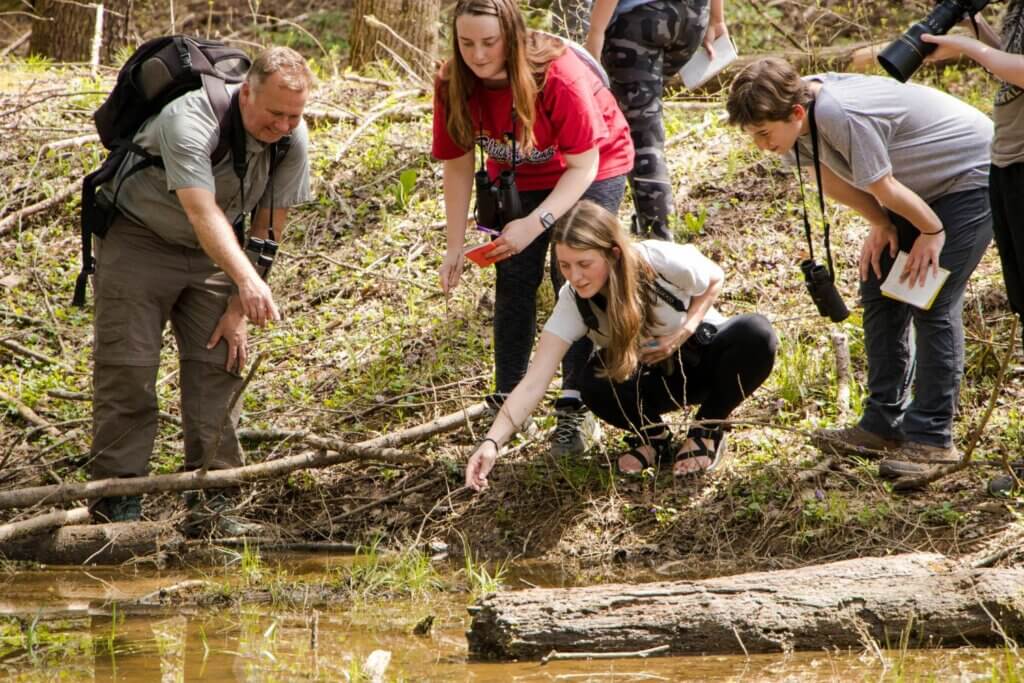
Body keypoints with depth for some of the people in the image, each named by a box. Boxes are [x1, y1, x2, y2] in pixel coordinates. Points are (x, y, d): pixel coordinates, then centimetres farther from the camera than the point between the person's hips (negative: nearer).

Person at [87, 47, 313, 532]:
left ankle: (211, 503, 1)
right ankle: (115, 503, -6)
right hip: (138, 237, -5)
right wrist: (247, 281, -59)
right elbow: (203, 213, -45)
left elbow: (268, 228, -5)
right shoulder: (190, 122, -33)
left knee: (218, 365, -4)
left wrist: (238, 310, -8)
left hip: (211, 254, 5)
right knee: (126, 367, -10)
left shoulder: (293, 140, -13)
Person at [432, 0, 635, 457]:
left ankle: (572, 413, -13)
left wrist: (535, 224, -42)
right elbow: (457, 167, -11)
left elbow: (583, 166, -29)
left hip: (592, 168, -4)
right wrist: (454, 248, -16)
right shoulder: (453, 86, -23)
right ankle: (506, 401, 9)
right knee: (514, 279, 0)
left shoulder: (560, 78, -37)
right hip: (518, 176, 4)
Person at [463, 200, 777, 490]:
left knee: (757, 335, -34)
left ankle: (707, 431, -11)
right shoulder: (574, 301, -25)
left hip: (705, 352, -1)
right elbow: (533, 383, -31)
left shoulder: (663, 262, -31)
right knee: (595, 382, -33)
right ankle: (653, 436, -2)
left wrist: (685, 331, -24)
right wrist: (492, 442, -44)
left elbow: (715, 279, -8)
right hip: (657, 375, 1)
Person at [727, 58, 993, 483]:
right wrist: (881, 226, -2)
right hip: (926, 186, 10)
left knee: (933, 306, -13)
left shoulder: (840, 116, -37)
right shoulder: (799, 104, -9)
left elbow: (882, 187, -26)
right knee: (880, 287, 9)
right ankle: (884, 423, 17)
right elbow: (833, 179, 5)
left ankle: (931, 439, -9)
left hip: (970, 174, -9)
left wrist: (932, 231, -13)